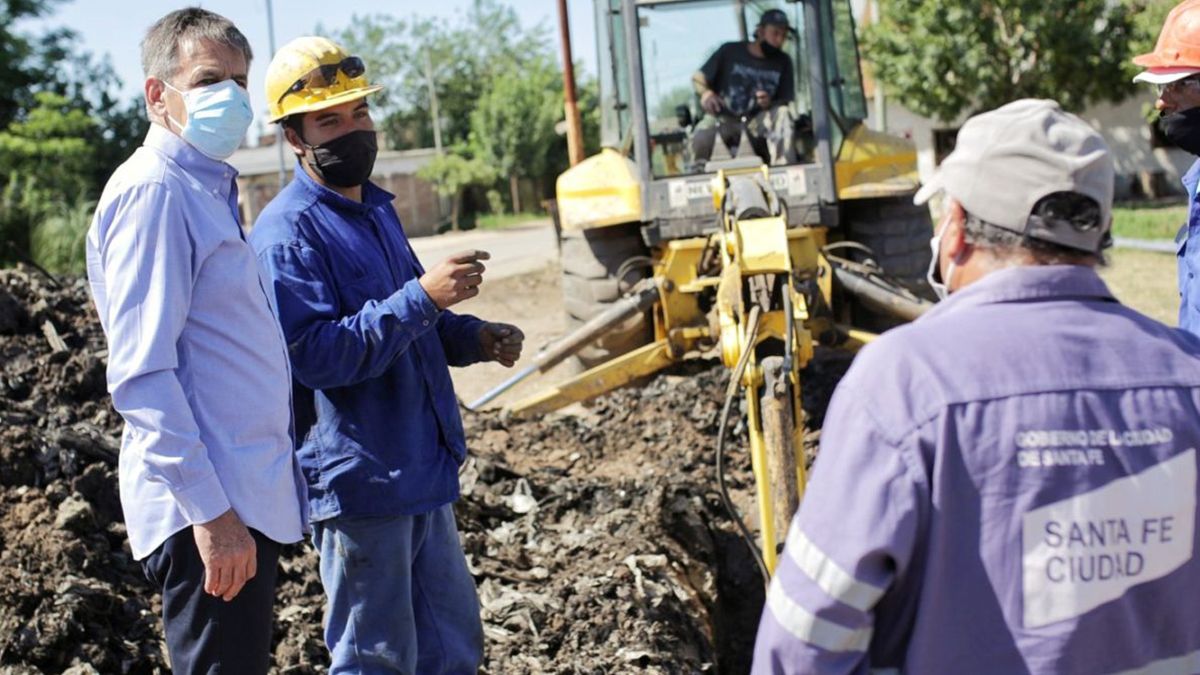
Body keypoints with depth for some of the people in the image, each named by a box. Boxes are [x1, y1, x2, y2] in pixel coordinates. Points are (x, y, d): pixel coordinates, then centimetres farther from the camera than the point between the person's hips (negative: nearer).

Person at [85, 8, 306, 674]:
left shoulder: (208, 188, 16)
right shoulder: (153, 191, -14)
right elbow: (142, 376, -20)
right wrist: (209, 512, -23)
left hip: (248, 498, 10)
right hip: (209, 515, -10)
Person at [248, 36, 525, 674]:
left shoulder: (375, 208, 13)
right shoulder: (288, 230, -15)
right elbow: (316, 353, -24)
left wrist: (473, 336, 5)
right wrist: (421, 297, -28)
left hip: (421, 473, 9)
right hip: (358, 480, -9)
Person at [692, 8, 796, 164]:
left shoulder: (783, 62, 5)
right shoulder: (730, 51, 0)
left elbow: (786, 101, 3)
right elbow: (697, 79, 5)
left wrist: (770, 103, -21)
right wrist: (706, 93, -19)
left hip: (758, 123, 2)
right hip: (725, 121, -2)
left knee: (782, 114, -29)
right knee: (702, 138, -34)